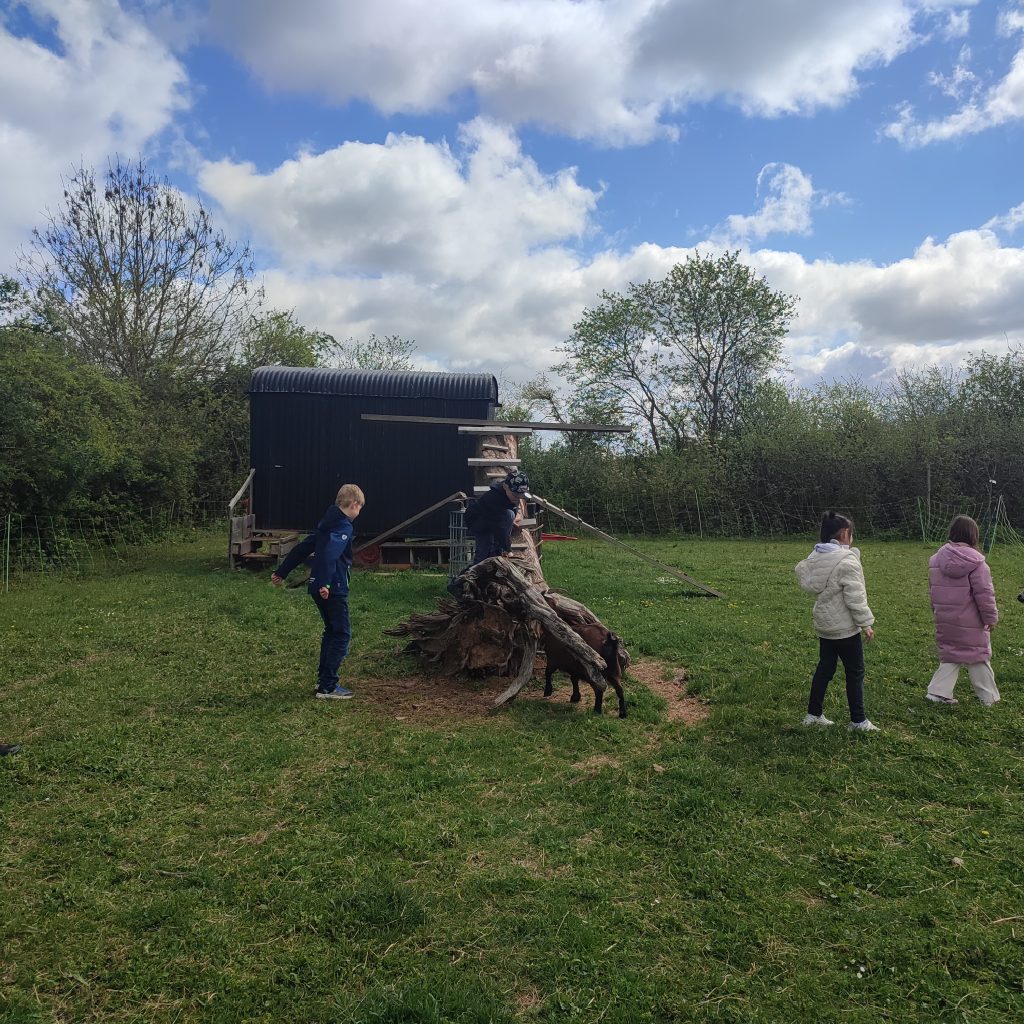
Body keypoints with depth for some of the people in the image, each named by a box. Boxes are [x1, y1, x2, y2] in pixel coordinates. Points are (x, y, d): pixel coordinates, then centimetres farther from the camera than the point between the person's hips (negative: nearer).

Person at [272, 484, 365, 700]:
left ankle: (323, 679, 25)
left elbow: (303, 548, 20)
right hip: (333, 590, -9)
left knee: (332, 631, 20)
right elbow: (330, 552, -31)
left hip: (320, 588, 9)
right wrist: (324, 583, -39)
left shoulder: (327, 523, 16)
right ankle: (327, 688, -3)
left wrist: (282, 572, 26)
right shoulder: (344, 526, -13)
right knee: (342, 635, -3)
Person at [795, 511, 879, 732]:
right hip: (845, 627, -8)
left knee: (825, 668, 15)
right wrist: (866, 623, -13)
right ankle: (858, 721, 14)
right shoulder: (847, 560, -20)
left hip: (824, 624, 8)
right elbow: (855, 597, -20)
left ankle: (813, 714, 21)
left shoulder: (815, 556, 5)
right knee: (855, 672, 5)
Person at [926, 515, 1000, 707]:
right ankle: (988, 697, 23)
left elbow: (932, 590, 10)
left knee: (950, 655, 15)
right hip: (971, 623, -4)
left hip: (945, 621, 4)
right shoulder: (975, 561, -16)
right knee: (978, 656, 10)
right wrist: (991, 617, -3)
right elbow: (984, 593, -14)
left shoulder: (936, 559, 1)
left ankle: (938, 692, 8)